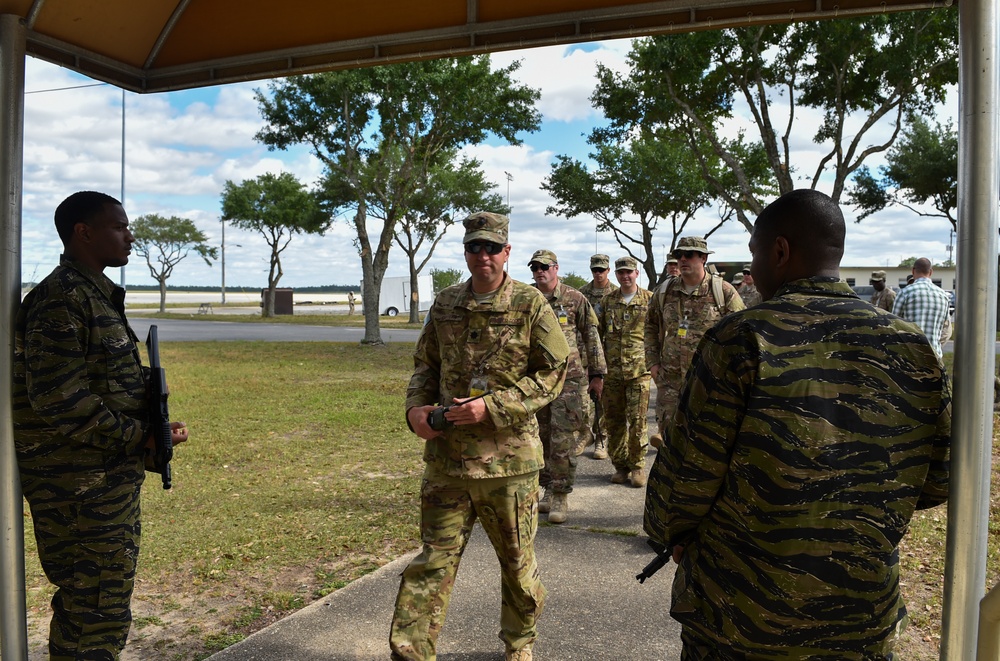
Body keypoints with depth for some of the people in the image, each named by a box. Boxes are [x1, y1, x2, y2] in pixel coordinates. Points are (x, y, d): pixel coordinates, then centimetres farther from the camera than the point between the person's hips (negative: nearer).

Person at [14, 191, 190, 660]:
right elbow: (60, 401, -24)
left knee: (102, 602, 22)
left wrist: (149, 426, 4)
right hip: (82, 489, -10)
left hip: (110, 477, 10)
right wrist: (139, 438, -17)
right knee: (97, 613, 0)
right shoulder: (63, 299, -17)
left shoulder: (96, 295, 15)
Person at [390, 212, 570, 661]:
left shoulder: (531, 304, -5)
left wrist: (492, 406, -18)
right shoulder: (445, 304, 7)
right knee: (434, 561, 6)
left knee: (517, 560, 15)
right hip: (446, 456, 2)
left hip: (508, 459, -2)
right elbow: (425, 365, 16)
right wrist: (415, 407, -4)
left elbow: (552, 374, -8)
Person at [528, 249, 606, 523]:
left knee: (563, 440, -6)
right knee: (543, 438, 11)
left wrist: (597, 374, -1)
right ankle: (548, 490, 24)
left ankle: (561, 496, 3)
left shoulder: (574, 299, -2)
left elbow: (592, 337, 0)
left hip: (569, 379, -4)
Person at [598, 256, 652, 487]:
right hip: (612, 371, 3)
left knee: (637, 421, -2)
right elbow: (598, 334, 14)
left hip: (639, 370, -3)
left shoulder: (650, 300, 2)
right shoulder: (608, 301, 10)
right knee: (614, 421, 8)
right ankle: (620, 466, 20)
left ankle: (638, 466, 12)